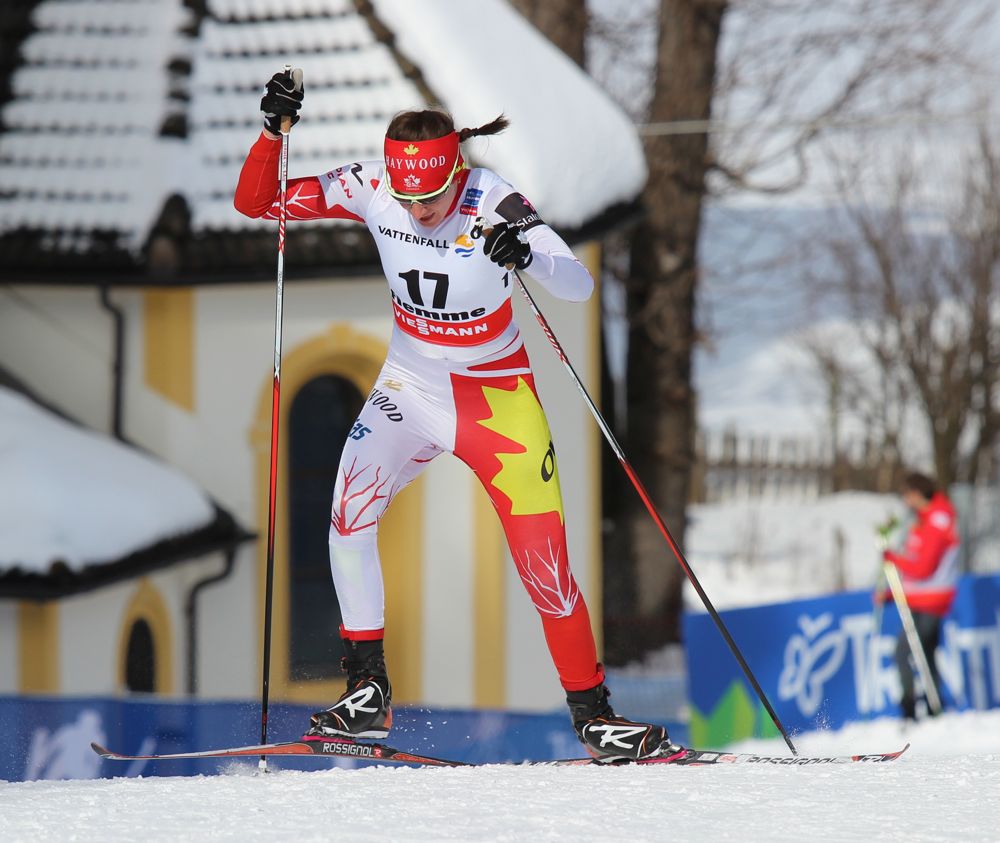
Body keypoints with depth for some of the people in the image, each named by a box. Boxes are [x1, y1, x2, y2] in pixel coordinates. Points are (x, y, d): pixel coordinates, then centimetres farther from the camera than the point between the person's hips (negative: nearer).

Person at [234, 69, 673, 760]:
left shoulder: (494, 204, -23)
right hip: (411, 388, 2)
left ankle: (594, 716, 11)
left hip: (498, 397, -2)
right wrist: (274, 131, -28)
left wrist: (525, 256, -52)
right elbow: (255, 202, -11)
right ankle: (368, 693, -14)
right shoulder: (371, 187, -14)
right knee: (351, 508, -23)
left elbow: (580, 285, -31)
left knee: (545, 562, -6)